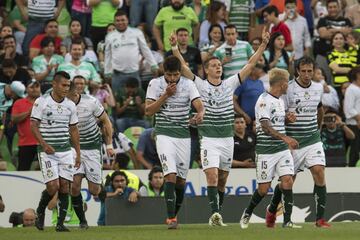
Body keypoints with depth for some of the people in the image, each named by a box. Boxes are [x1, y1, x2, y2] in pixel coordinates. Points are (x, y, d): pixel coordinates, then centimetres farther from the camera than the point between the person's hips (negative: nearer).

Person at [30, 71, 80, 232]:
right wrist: (44, 145, -20)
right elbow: (33, 126, -8)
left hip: (66, 150, 4)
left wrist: (78, 153, 13)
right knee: (53, 186, -12)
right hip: (47, 151, -4)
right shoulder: (41, 102, -6)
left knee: (65, 186, -3)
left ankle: (60, 223, 2)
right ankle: (40, 212, 15)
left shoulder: (70, 105, 8)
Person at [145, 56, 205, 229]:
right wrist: (166, 94, -13)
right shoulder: (155, 84, -1)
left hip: (184, 135, 3)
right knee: (171, 175, -18)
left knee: (181, 180, 7)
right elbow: (148, 111, -5)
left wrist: (200, 115, -33)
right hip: (164, 135, -3)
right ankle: (171, 218, -19)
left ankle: (174, 214, 26)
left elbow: (200, 106, -9)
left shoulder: (188, 85, 1)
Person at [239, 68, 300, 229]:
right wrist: (285, 138, -33)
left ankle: (287, 220, -9)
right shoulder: (264, 100, -13)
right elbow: (266, 127, -23)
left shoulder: (280, 100, 15)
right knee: (263, 188, 1)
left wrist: (288, 118, 9)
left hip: (283, 149, 7)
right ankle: (247, 214, 26)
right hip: (266, 151, -7)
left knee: (287, 181, -10)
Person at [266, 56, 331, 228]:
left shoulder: (318, 88, 6)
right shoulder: (288, 89, -11)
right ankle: (272, 210, 33)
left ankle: (320, 218, -13)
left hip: (313, 140, 3)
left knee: (319, 173, -15)